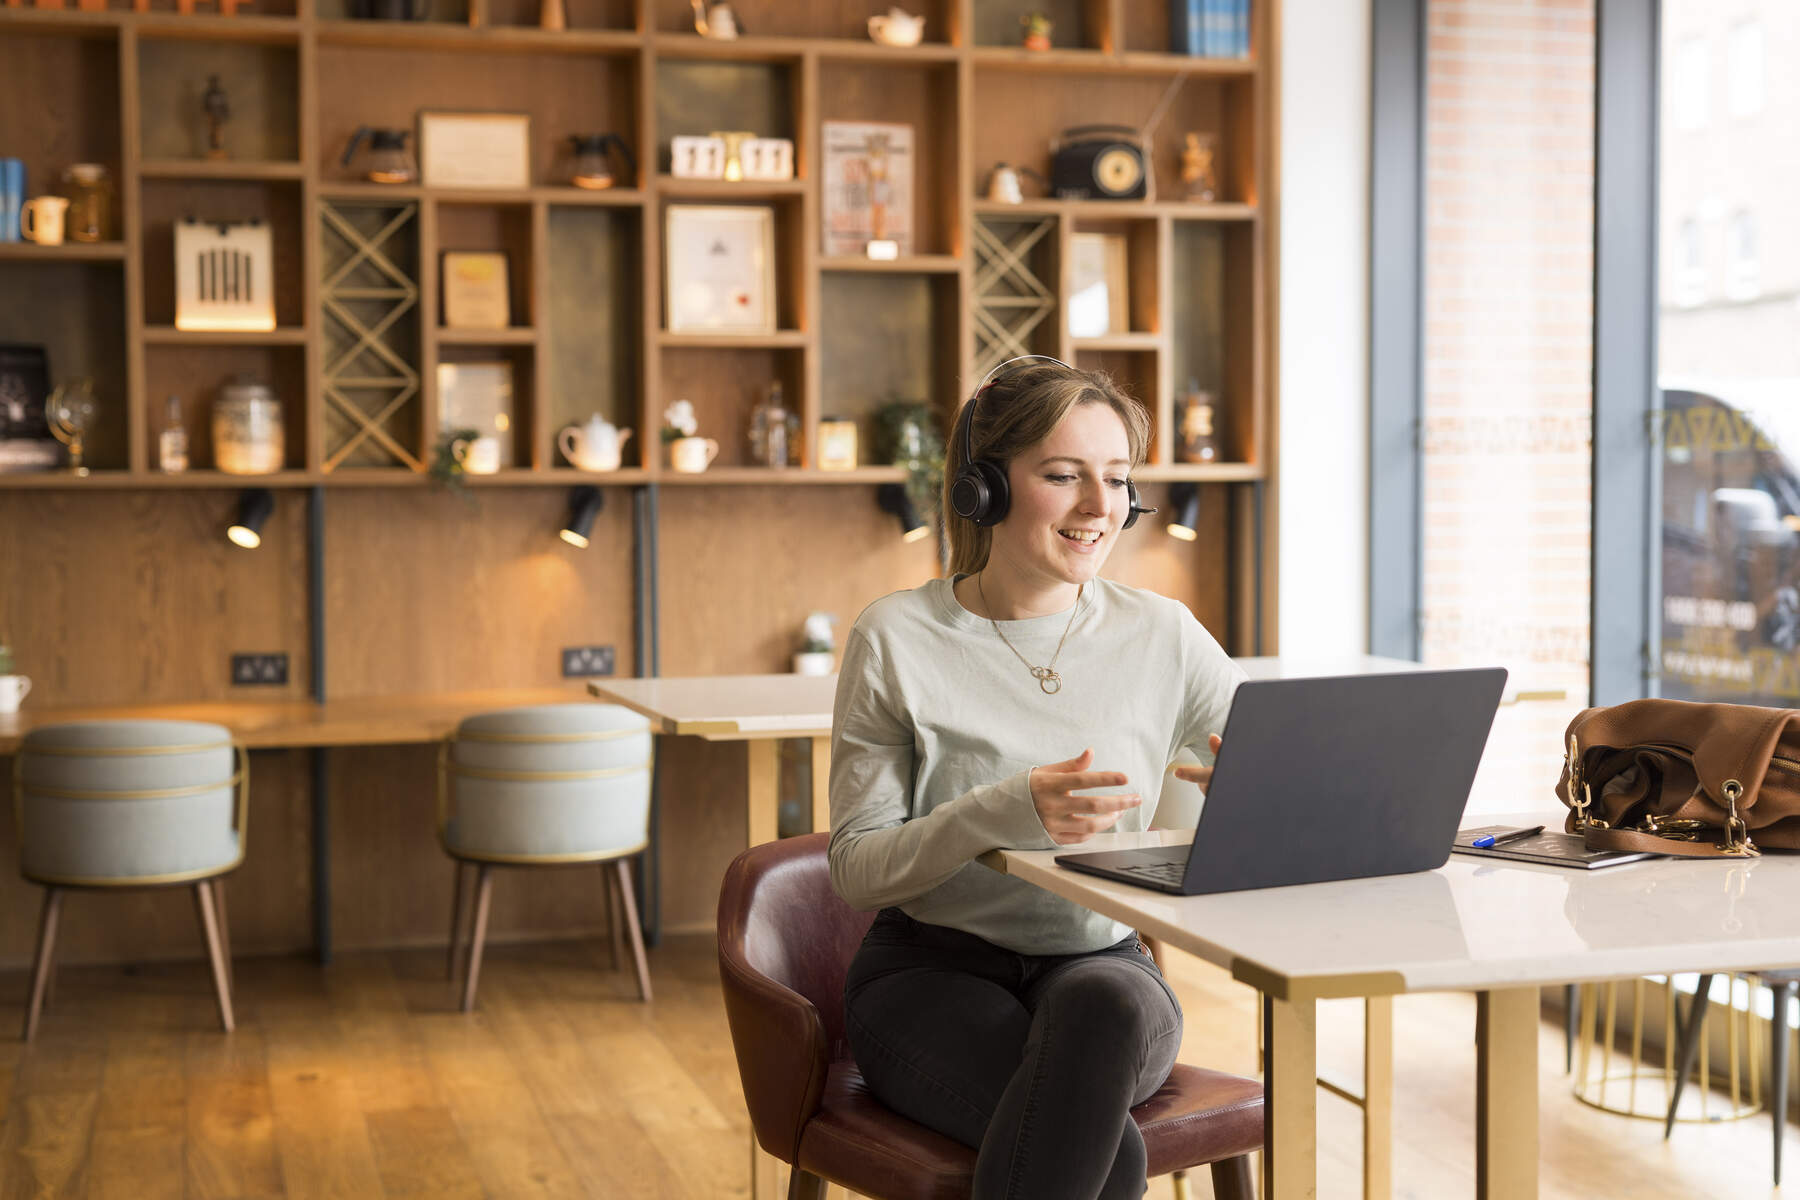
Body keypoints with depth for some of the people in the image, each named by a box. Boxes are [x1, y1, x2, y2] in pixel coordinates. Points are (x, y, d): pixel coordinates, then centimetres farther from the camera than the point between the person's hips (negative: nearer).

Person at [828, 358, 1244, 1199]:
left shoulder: (1162, 637, 2)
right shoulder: (898, 639, -5)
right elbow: (856, 868, -7)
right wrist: (1005, 813, -24)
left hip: (1099, 963, 3)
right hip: (930, 972, -3)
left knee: (1103, 1004, -36)